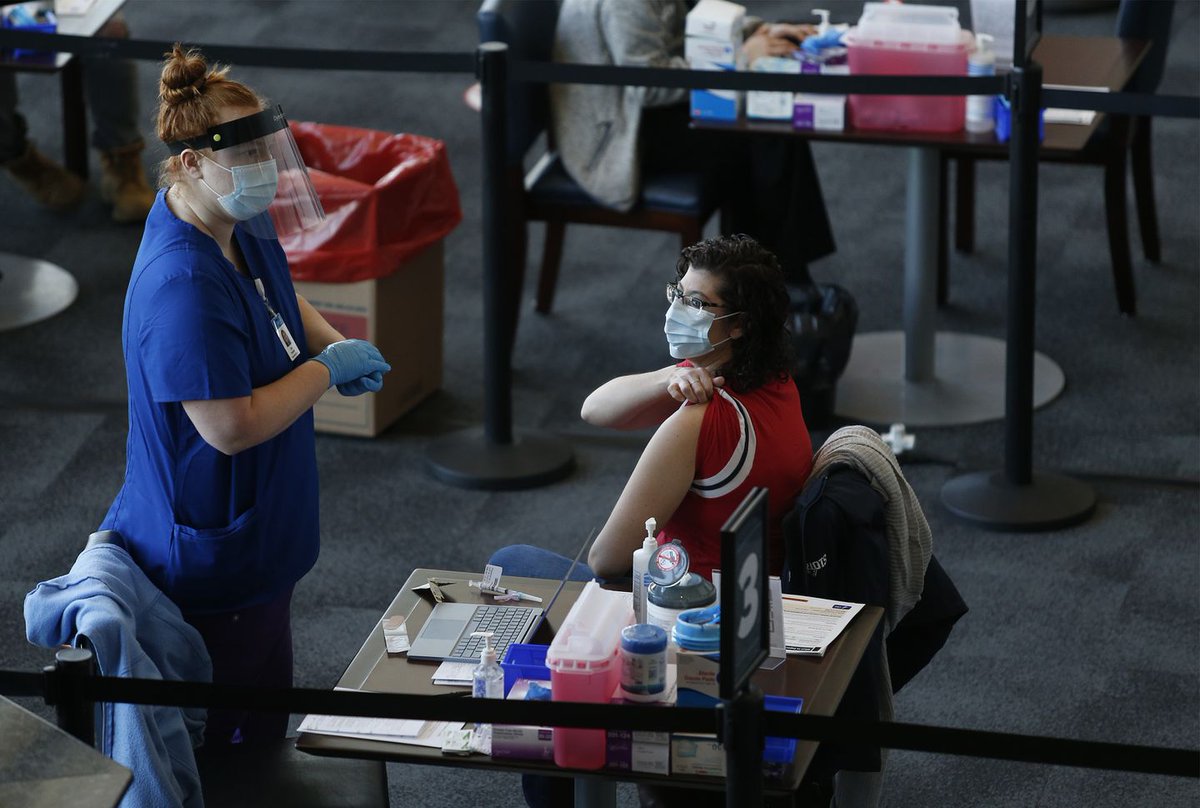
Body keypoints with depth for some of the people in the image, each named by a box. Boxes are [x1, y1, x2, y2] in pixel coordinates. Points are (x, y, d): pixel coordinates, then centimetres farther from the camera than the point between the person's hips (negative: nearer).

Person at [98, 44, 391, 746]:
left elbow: (280, 300, 24)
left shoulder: (244, 227, 1)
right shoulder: (184, 286, -31)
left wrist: (335, 345, 2)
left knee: (260, 731, 22)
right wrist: (328, 368, -19)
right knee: (235, 742, 2)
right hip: (213, 568, -10)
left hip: (254, 539, 10)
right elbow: (232, 427, -31)